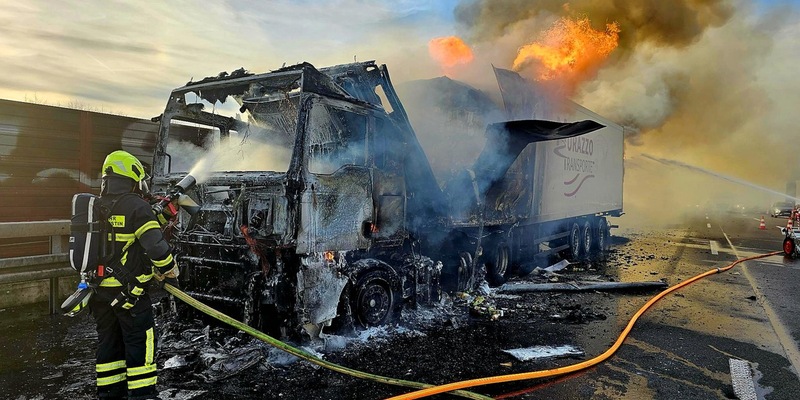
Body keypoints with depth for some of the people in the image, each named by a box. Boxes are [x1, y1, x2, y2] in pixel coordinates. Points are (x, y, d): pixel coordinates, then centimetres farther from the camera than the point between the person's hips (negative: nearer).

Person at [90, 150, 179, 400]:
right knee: (140, 342, 1)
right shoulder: (136, 206, -14)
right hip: (129, 292, -8)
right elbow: (155, 245, -21)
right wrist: (170, 272, -7)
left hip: (99, 291, 8)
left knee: (108, 341, 17)